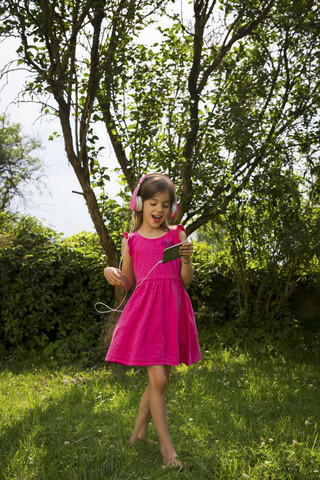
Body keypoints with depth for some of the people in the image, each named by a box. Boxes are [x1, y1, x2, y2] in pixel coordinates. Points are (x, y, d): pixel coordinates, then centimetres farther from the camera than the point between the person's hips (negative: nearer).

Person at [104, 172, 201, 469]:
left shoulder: (176, 235, 8)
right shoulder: (131, 241, 7)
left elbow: (186, 281, 8)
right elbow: (127, 283, 12)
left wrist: (186, 260, -11)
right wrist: (111, 272, -7)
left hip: (172, 310, 3)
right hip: (145, 309, -2)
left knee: (160, 379, 11)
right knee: (158, 379, -10)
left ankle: (139, 432, 31)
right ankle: (166, 447, 4)